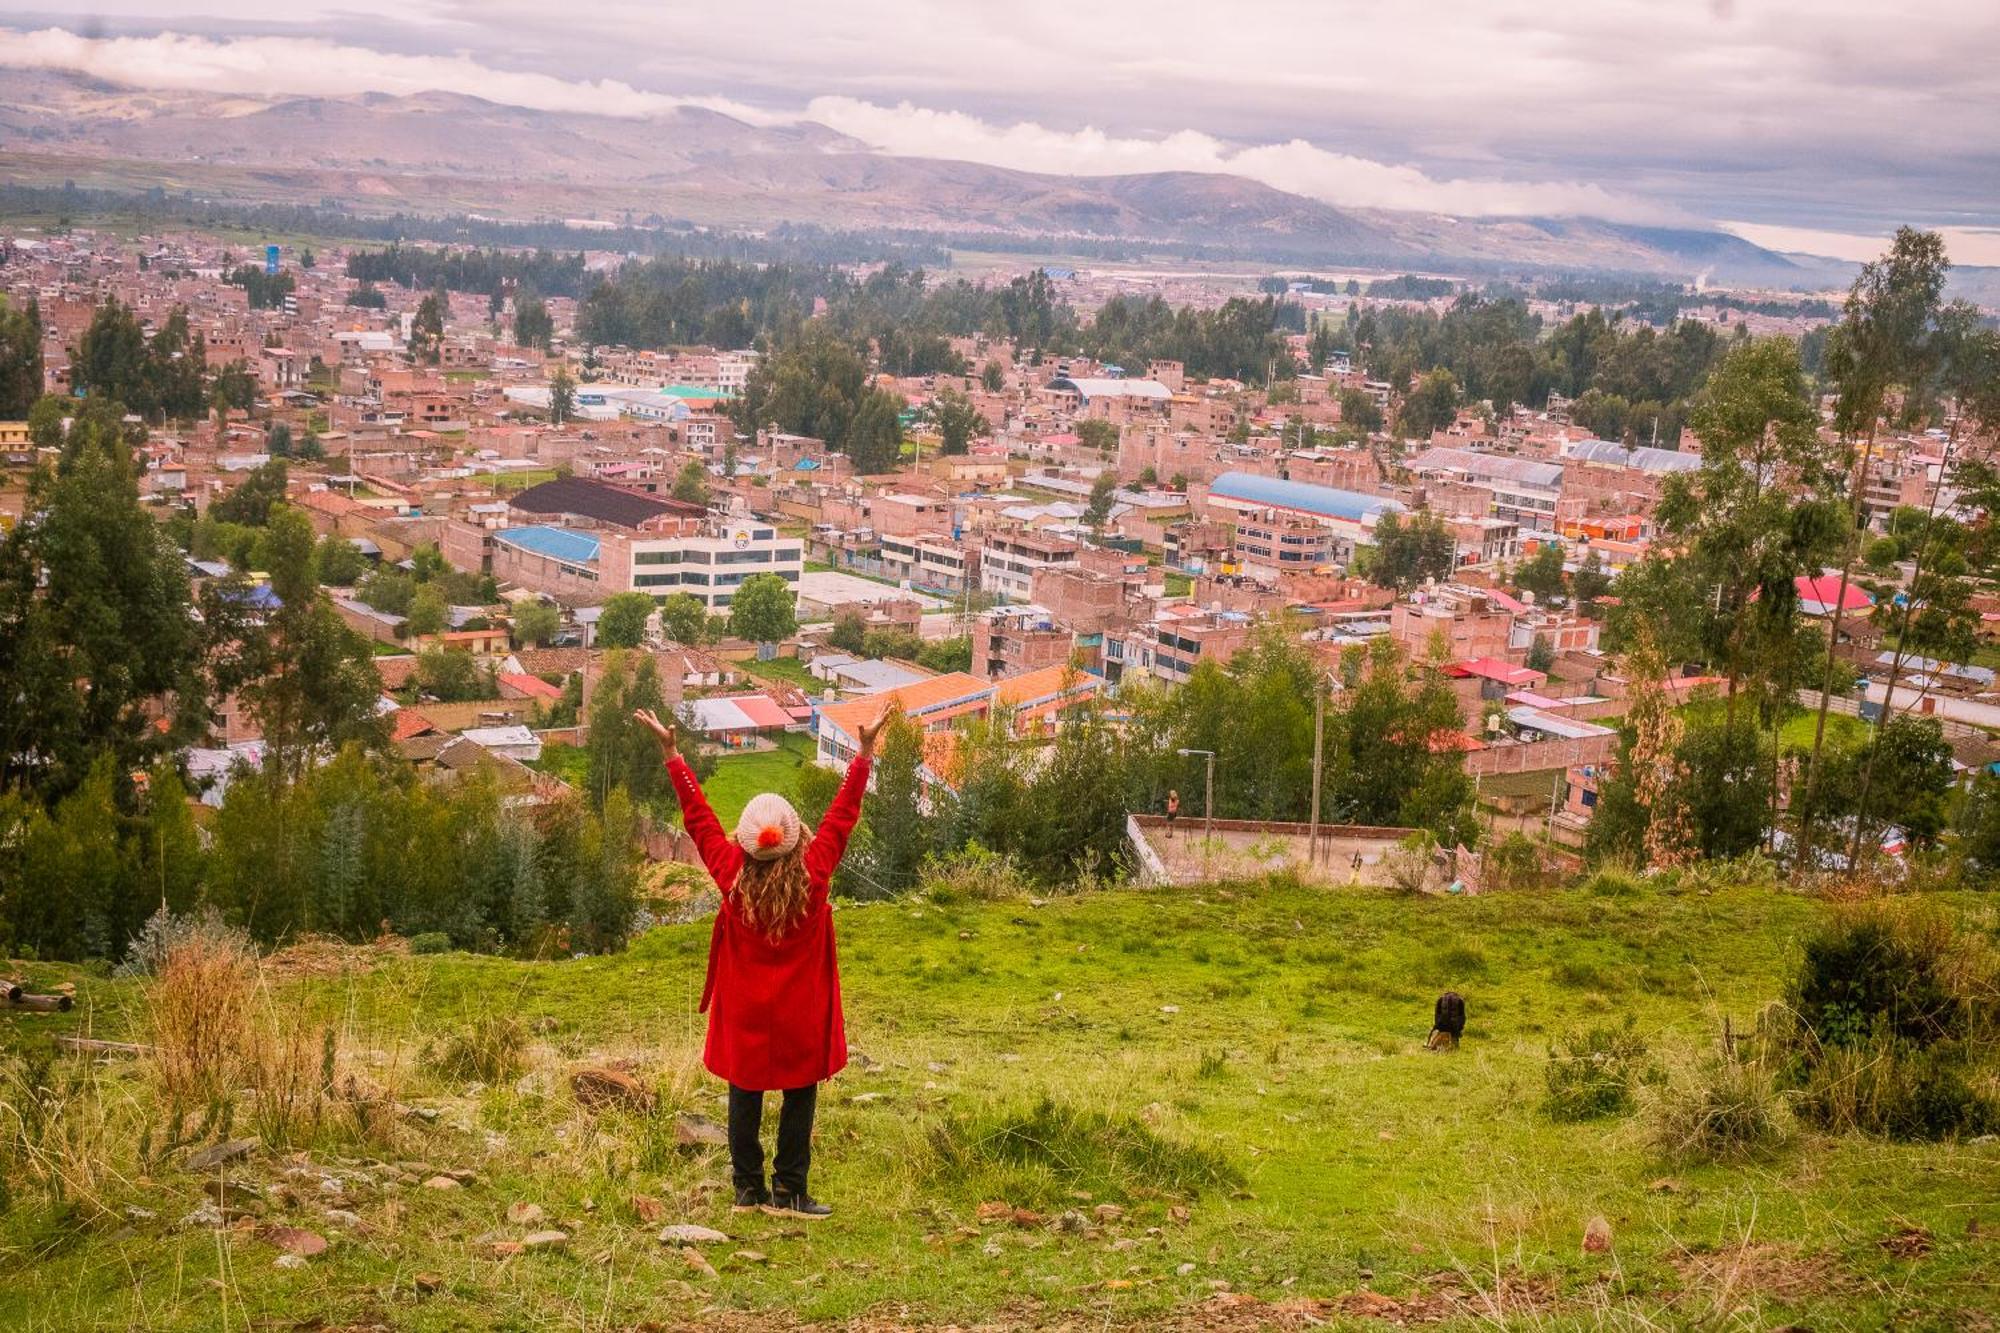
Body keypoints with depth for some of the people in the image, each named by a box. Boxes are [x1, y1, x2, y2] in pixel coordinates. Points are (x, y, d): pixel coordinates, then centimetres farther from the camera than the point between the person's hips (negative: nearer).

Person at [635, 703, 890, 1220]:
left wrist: (671, 752, 0)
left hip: (743, 1013, 2)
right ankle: (788, 1192, 11)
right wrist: (866, 750, -6)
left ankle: (748, 1189, 18)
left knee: (745, 1097, 12)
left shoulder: (731, 874, -15)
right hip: (800, 1013, -1)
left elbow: (698, 816, -7)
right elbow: (842, 814, -11)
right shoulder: (814, 873, -18)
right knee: (799, 1097, 9)